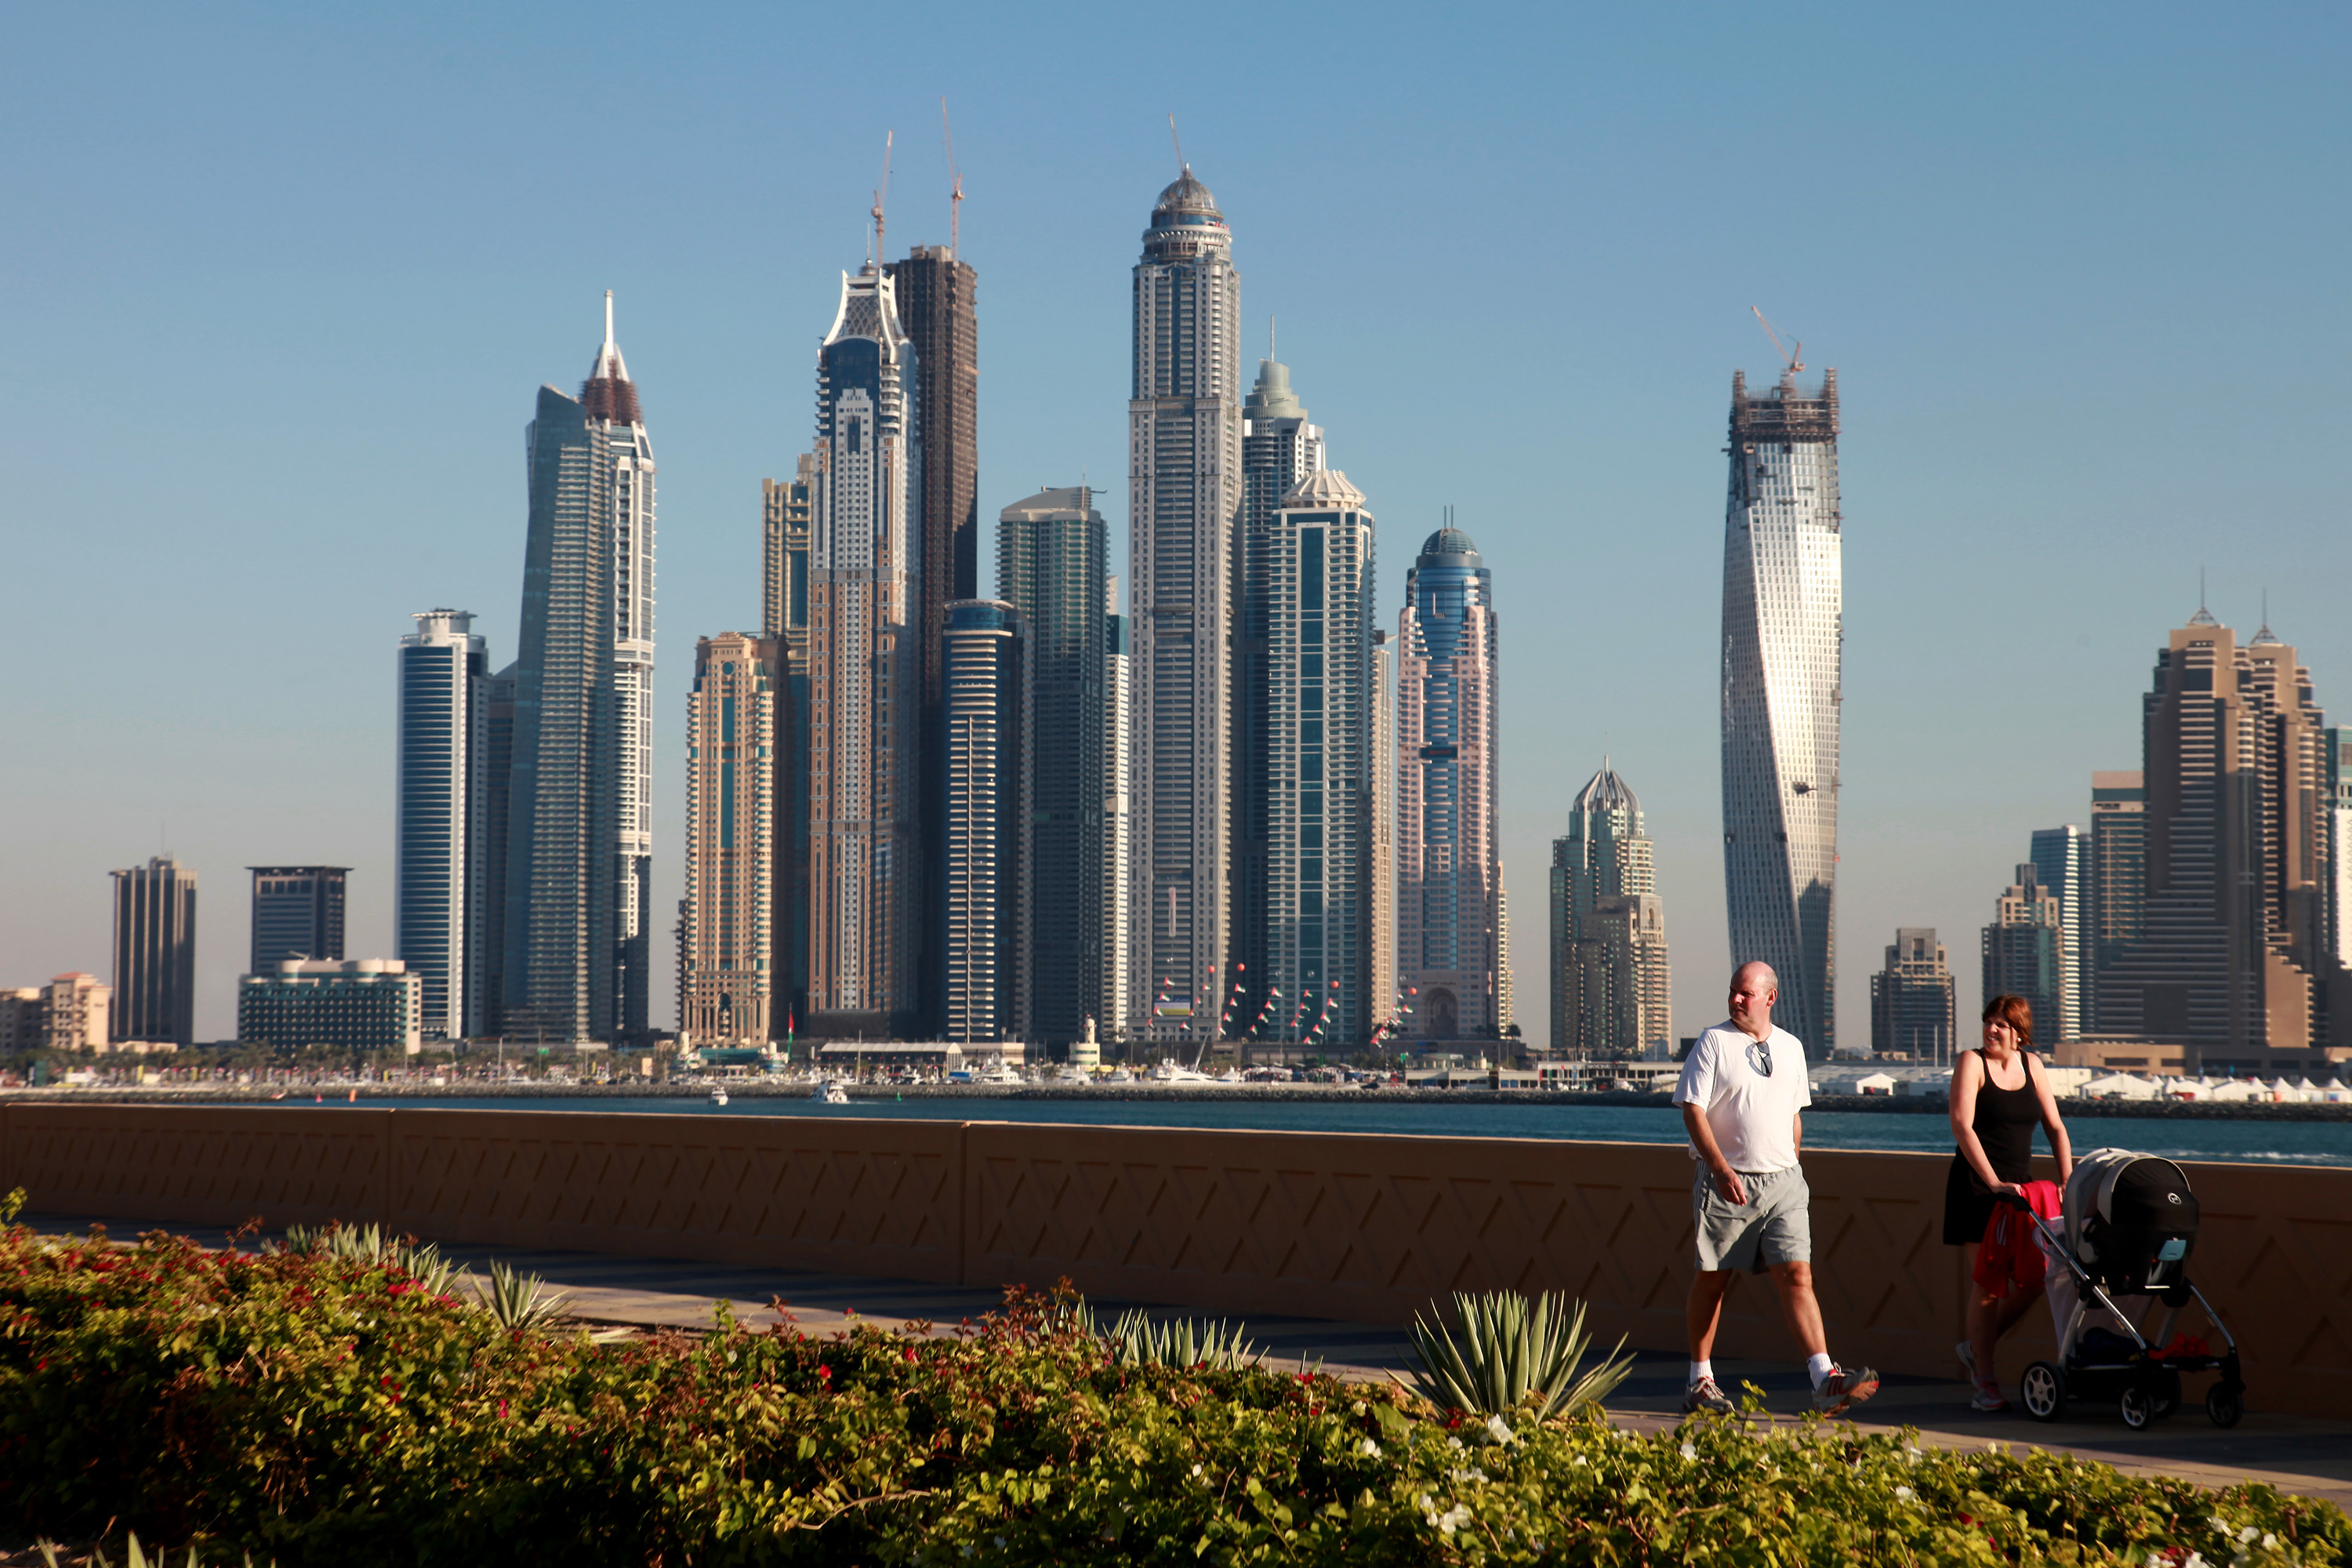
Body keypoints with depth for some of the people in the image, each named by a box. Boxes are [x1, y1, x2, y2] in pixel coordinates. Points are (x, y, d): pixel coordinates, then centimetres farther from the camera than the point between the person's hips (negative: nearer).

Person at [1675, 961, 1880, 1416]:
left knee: (1796, 1275, -7)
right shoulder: (1713, 1043, -3)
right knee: (1712, 1277, 5)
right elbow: (1693, 1110, -9)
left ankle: (1825, 1379, -15)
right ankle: (1700, 1381, 16)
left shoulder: (1791, 1047, 12)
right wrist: (1720, 1168, -19)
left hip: (1782, 1182, 3)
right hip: (1727, 1180, -3)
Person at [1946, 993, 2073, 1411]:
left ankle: (1976, 1347, 22)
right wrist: (1994, 1182, -23)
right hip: (1978, 1186, -5)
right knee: (1988, 1284, -6)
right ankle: (1985, 1383, 1)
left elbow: (2055, 1127, 12)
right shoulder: (1971, 1062, -5)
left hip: (2020, 1186, 5)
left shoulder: (2031, 1065, 10)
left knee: (2034, 1279, 1)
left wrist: (2067, 1180, -1)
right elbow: (1961, 1125, -15)